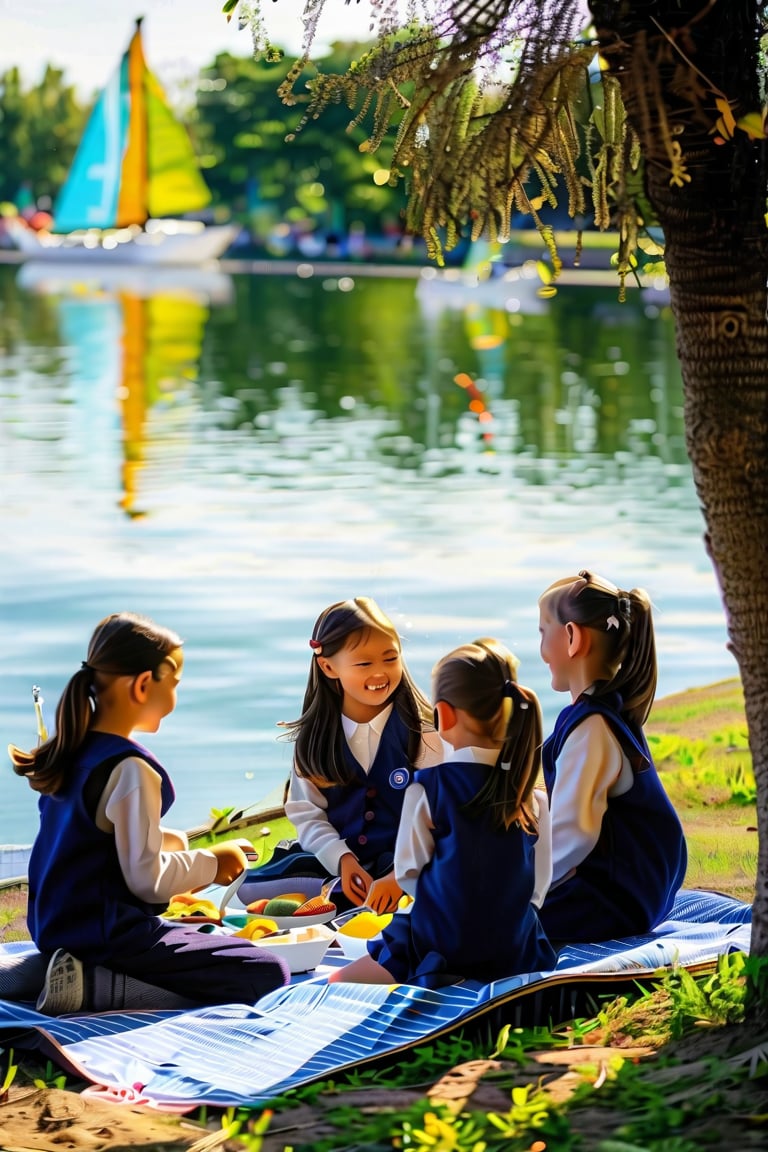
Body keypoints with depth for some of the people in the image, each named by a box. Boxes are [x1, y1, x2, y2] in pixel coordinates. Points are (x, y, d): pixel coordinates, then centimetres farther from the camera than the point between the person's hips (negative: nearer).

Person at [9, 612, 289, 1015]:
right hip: (106, 934, -9)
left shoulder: (71, 753, 7)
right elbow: (147, 878, -20)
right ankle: (96, 985, -16)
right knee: (268, 974, -13)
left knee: (203, 936, 29)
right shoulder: (131, 770, -19)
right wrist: (212, 862, -5)